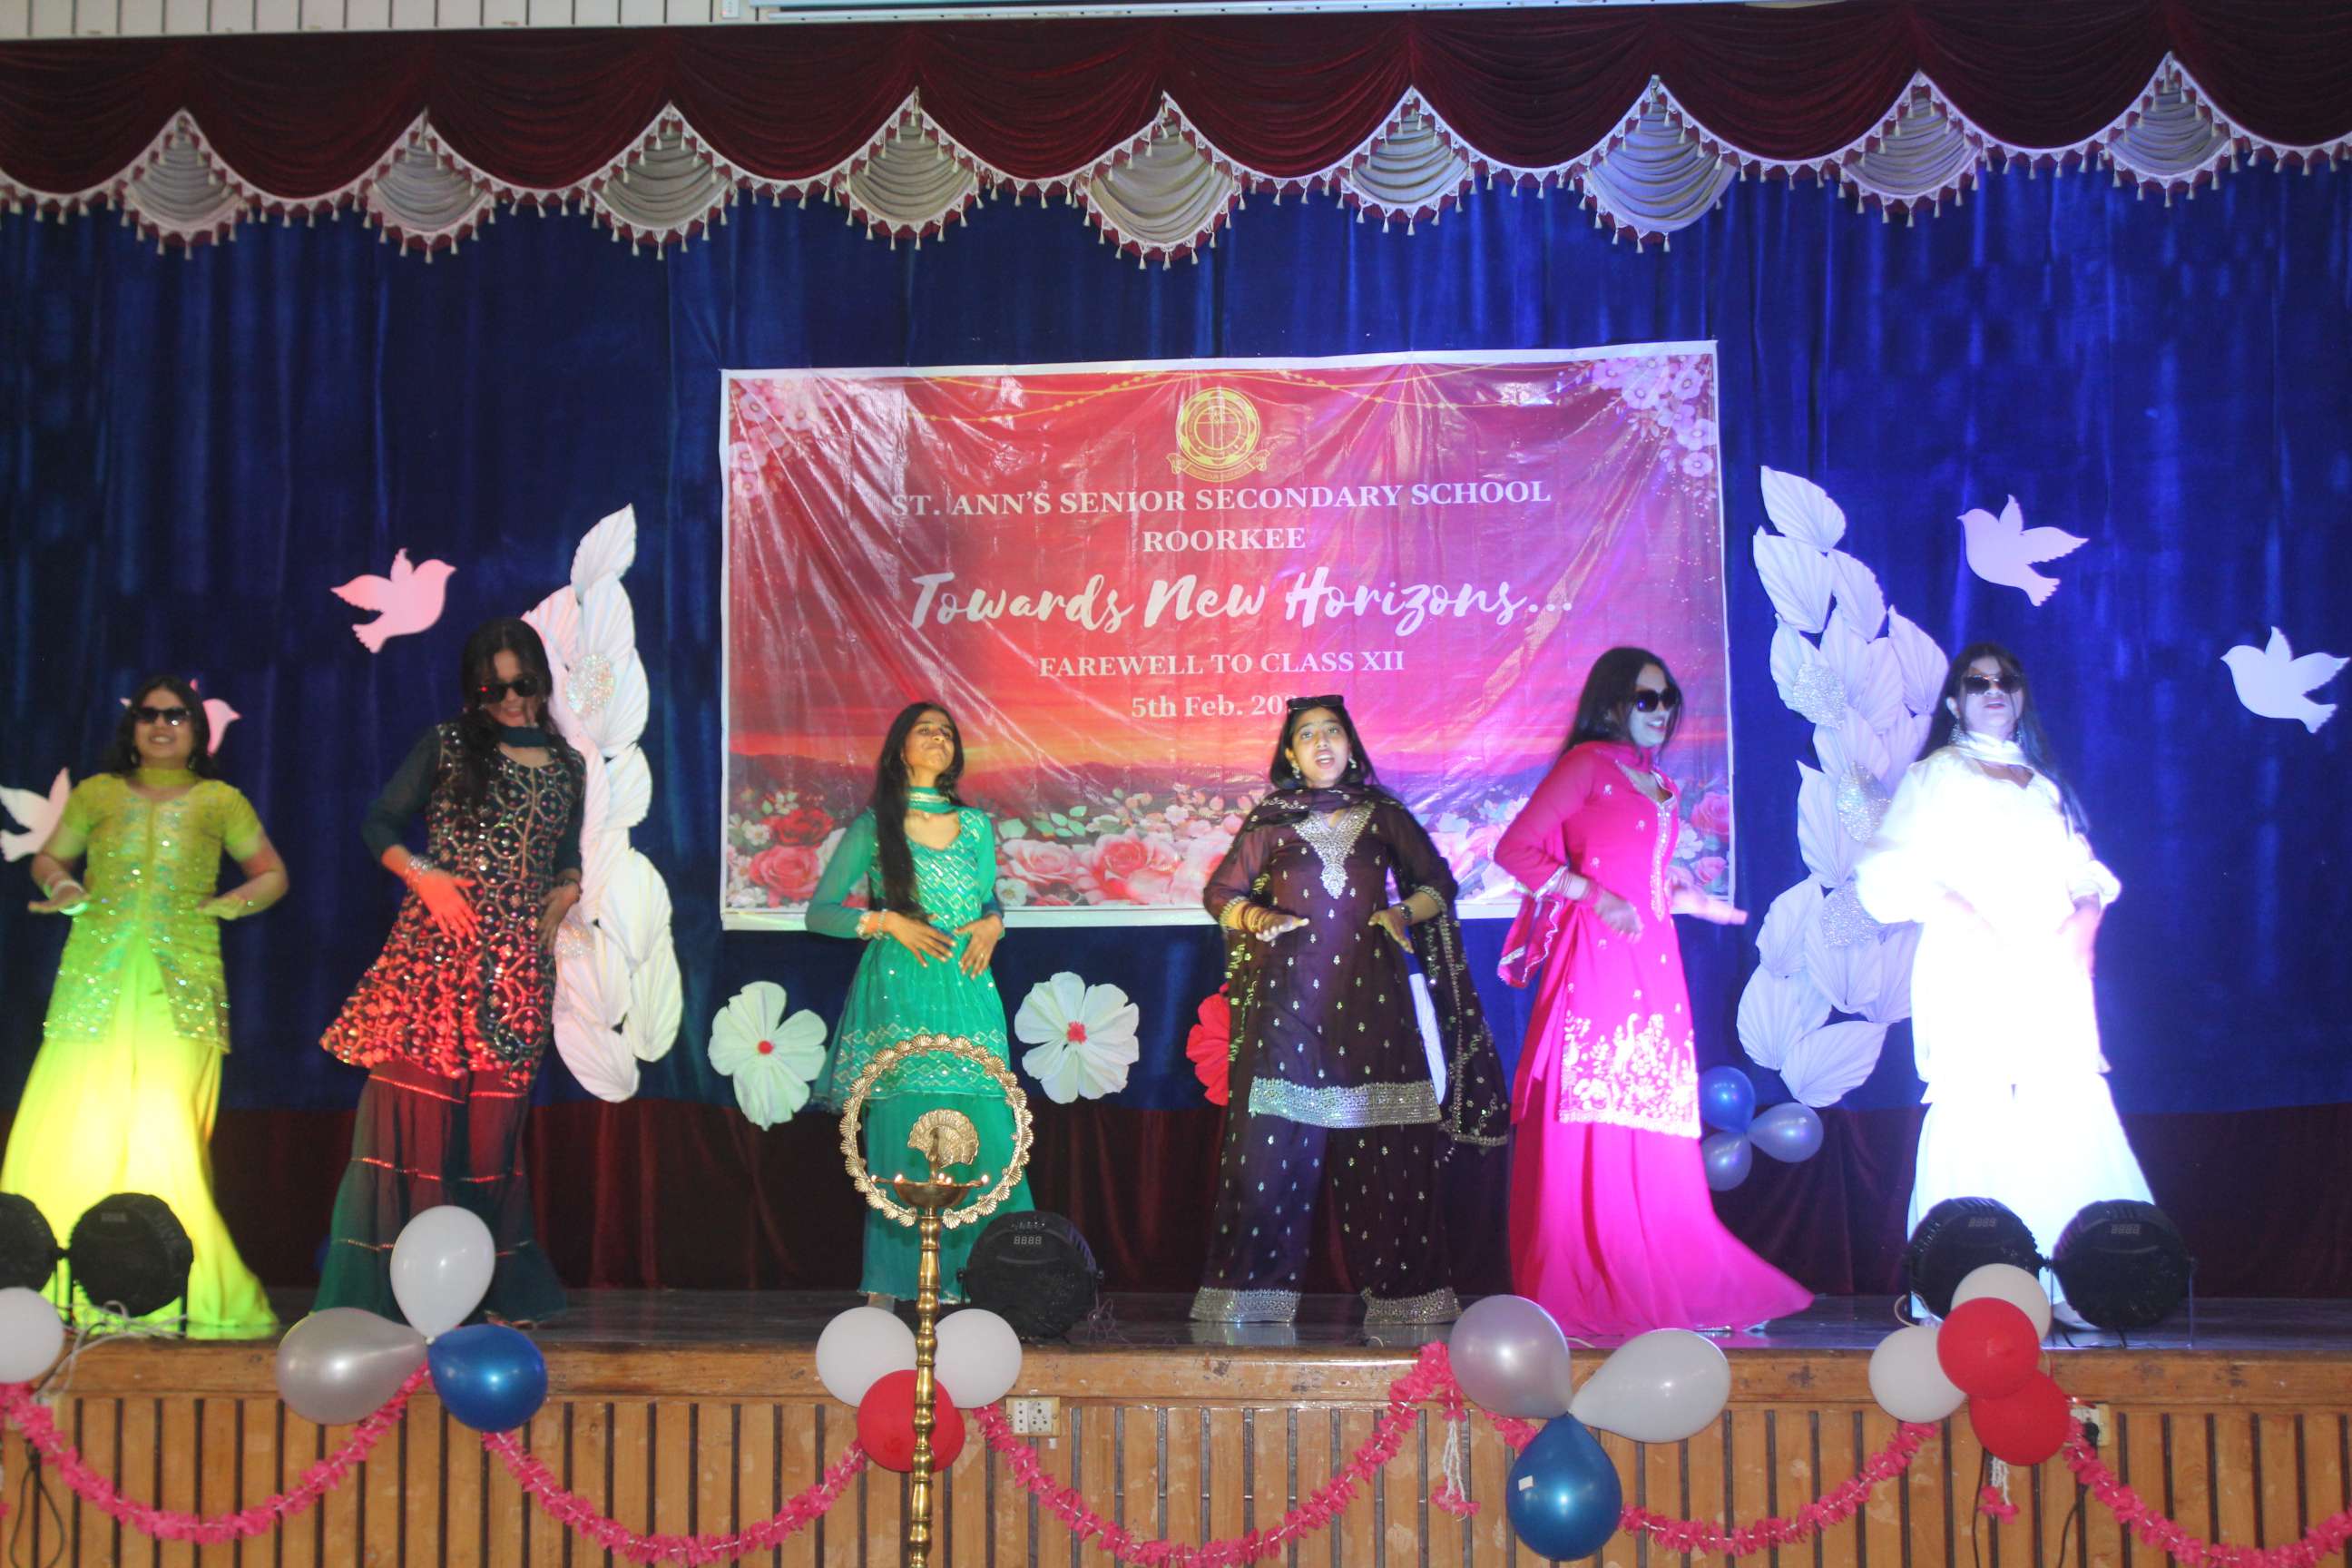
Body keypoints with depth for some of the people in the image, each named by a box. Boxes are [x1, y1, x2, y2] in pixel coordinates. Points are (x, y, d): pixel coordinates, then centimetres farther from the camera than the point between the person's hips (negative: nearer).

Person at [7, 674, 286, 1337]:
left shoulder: (219, 801, 13)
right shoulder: (98, 794, 15)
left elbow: (273, 873, 17)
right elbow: (48, 859, 25)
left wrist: (236, 901, -2)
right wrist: (62, 886, 3)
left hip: (181, 984, -2)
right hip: (97, 977, 2)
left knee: (166, 1131, -12)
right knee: (69, 1129, -7)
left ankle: (196, 1294, -8)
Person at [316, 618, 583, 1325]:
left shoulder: (566, 768, 16)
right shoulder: (446, 746, 6)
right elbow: (378, 824, 7)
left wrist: (559, 904, 5)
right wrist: (421, 873, -9)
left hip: (517, 967, 3)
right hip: (433, 950, -3)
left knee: (494, 1117, 4)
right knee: (415, 1100, -9)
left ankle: (495, 1284, 11)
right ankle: (396, 1285, -4)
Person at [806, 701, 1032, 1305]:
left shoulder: (976, 825, 14)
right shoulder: (873, 825, 5)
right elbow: (819, 911, 3)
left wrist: (992, 924, 1)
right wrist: (888, 922, -10)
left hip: (967, 990, 3)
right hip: (898, 992, -3)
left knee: (987, 1129, -5)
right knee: (898, 1131, -6)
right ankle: (886, 1289, 0)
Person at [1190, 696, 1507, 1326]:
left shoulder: (1385, 814, 12)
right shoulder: (1270, 819, 11)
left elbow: (1439, 883, 15)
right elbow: (1219, 892, 13)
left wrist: (1404, 910, -4)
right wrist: (1257, 916, -6)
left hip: (1370, 994, 1)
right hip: (1290, 996, -1)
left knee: (1386, 1145, -3)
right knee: (1275, 1143, -6)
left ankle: (1400, 1295, 3)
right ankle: (1255, 1292, 0)